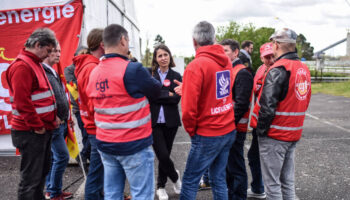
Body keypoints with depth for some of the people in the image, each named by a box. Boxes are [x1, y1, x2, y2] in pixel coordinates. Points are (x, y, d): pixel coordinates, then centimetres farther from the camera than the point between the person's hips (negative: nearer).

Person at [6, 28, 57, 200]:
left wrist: (50, 121, 12)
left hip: (42, 130, 10)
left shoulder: (34, 63, 16)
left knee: (42, 172, 20)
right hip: (31, 133, -10)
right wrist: (37, 126, -17)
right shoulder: (22, 66, -16)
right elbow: (22, 102, -23)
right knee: (31, 178, -1)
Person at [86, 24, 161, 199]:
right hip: (134, 145, -7)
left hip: (105, 144, 7)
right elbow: (155, 91, -3)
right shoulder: (132, 69, -17)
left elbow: (93, 104, 12)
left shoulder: (94, 73, 5)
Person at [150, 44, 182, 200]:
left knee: (165, 155, 11)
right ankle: (175, 176, 26)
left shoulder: (176, 76, 4)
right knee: (163, 155, -7)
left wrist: (158, 95, -13)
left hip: (170, 121, 2)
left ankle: (161, 187, 33)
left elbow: (176, 98, -8)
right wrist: (168, 95, -13)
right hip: (154, 121, -1)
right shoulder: (149, 75, 1)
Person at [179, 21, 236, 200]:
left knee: (190, 181, 5)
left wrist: (191, 130, -4)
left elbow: (189, 108, -20)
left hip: (207, 135, -7)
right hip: (229, 131, 7)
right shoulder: (226, 61, 4)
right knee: (219, 179, 18)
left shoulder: (195, 66, -17)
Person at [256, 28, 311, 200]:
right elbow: (305, 102, 16)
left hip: (274, 136, -8)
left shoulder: (277, 70, -18)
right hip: (294, 135, 8)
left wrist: (261, 130, -11)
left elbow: (267, 106, -22)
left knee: (272, 183, 3)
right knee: (287, 181, 18)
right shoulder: (304, 69, 9)